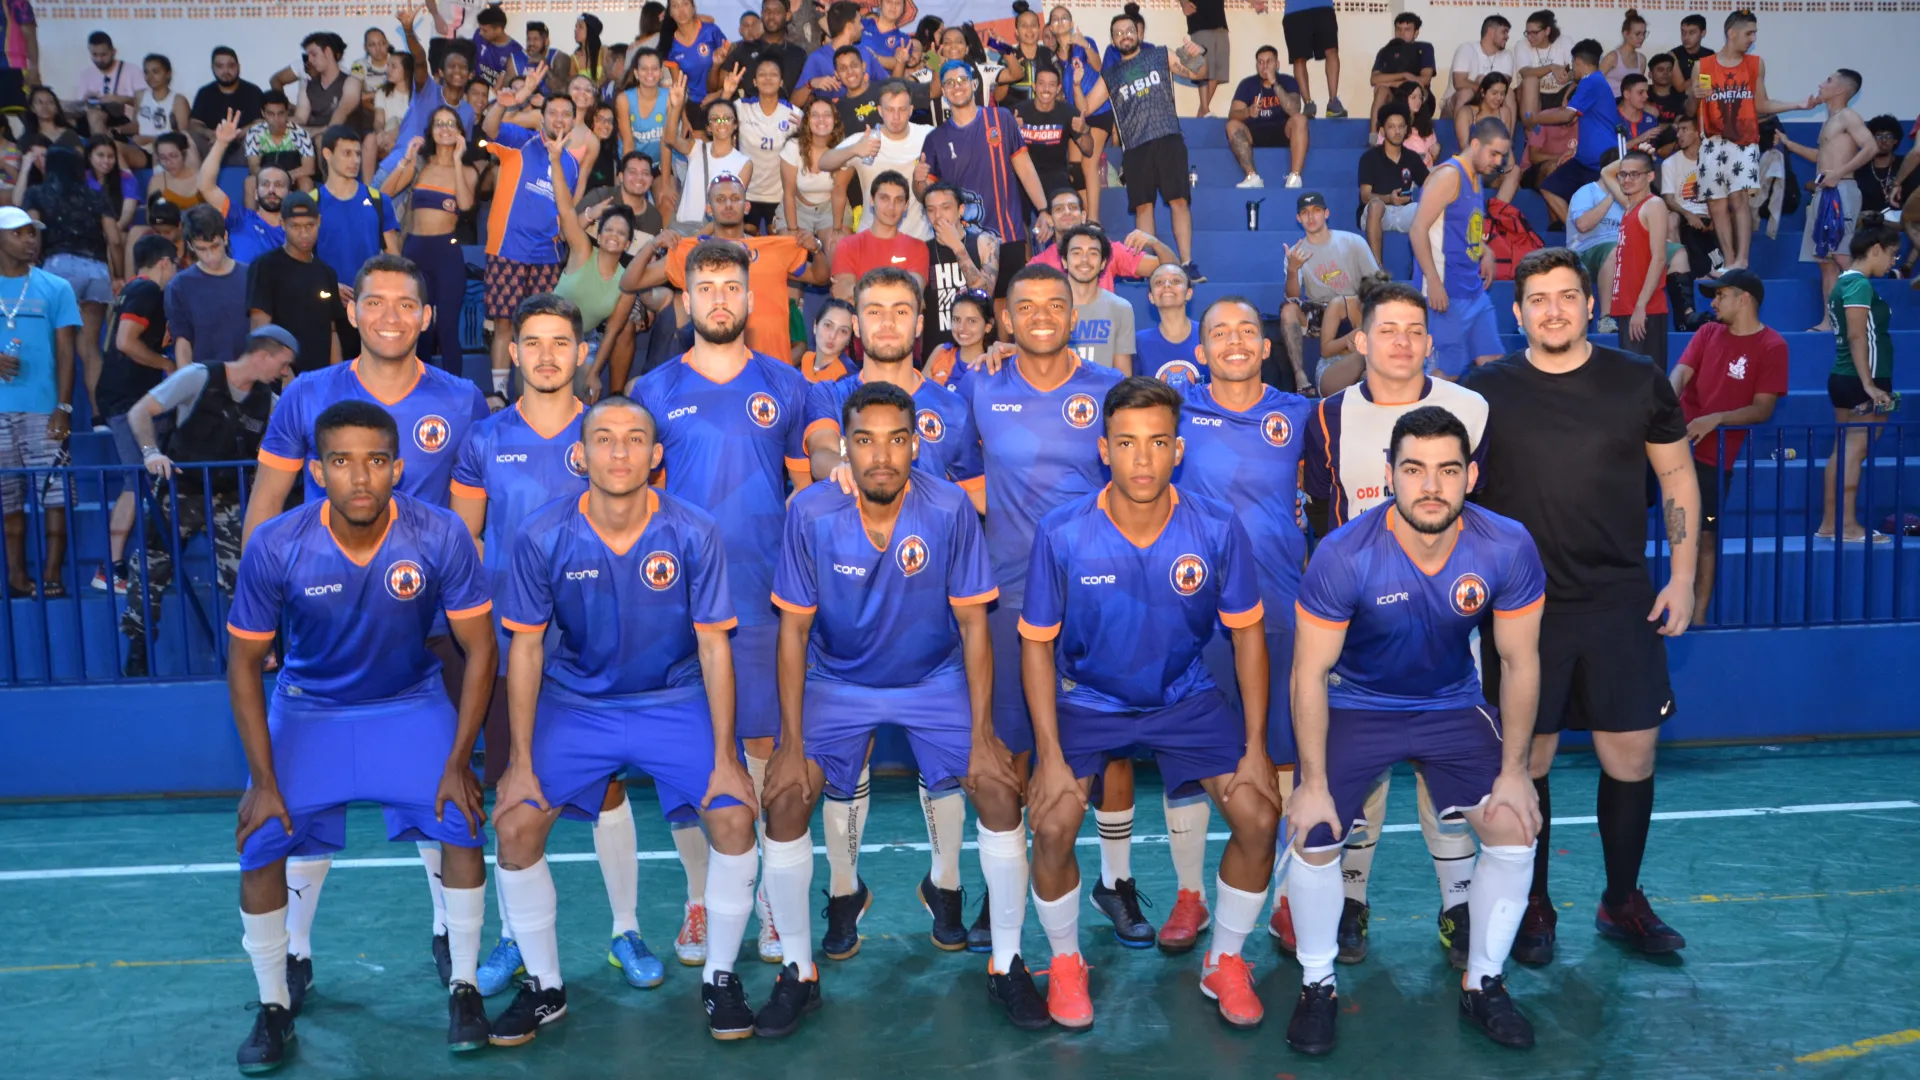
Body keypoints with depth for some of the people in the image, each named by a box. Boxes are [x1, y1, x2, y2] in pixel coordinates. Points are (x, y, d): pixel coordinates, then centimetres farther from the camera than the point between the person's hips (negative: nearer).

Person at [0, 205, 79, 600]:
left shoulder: (56, 288, 5)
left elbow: (65, 352, 2)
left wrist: (63, 409, -6)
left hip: (43, 409, -2)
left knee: (54, 493, -5)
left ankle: (52, 574, 0)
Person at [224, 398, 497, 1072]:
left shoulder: (440, 536, -23)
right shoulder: (275, 547, -22)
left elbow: (480, 648, -13)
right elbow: (244, 664, -9)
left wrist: (459, 761, -15)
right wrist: (263, 781, -11)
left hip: (410, 703, 0)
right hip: (307, 709, 1)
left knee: (461, 819, -18)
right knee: (261, 842, -12)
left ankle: (464, 987, 4)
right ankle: (274, 1006, 12)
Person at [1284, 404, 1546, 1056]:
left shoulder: (1507, 549, -22)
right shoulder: (1345, 557, -29)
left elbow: (1519, 663, -9)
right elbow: (1310, 673, -19)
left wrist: (1513, 771, -6)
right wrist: (1314, 783, -16)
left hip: (1453, 704, 2)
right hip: (1356, 705, -2)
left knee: (1515, 831, -8)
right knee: (1314, 839, -12)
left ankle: (1483, 987, 16)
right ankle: (1318, 987, 14)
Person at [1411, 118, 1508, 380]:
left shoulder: (1476, 180, 15)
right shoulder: (1448, 174, -11)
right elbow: (1418, 230, -18)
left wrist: (1486, 251, 8)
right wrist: (1434, 282, -22)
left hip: (1475, 290, 9)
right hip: (1446, 291, -9)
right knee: (1446, 371, -5)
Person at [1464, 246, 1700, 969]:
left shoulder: (1639, 383, 2)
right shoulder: (1485, 391, 0)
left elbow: (1678, 478, 10)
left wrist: (1682, 576, 3)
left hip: (1622, 606, 1)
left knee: (1631, 757, 4)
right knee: (1527, 760, 6)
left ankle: (1622, 902, 27)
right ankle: (1533, 906, 25)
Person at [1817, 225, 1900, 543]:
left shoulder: (1845, 281, 15)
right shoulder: (1860, 284, -13)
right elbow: (1857, 336, -20)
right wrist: (1869, 385, -23)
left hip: (1843, 378, 9)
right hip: (1860, 381, -9)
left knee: (1843, 451, 9)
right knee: (1855, 451, -6)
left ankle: (1828, 523, 11)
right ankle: (1848, 526, -4)